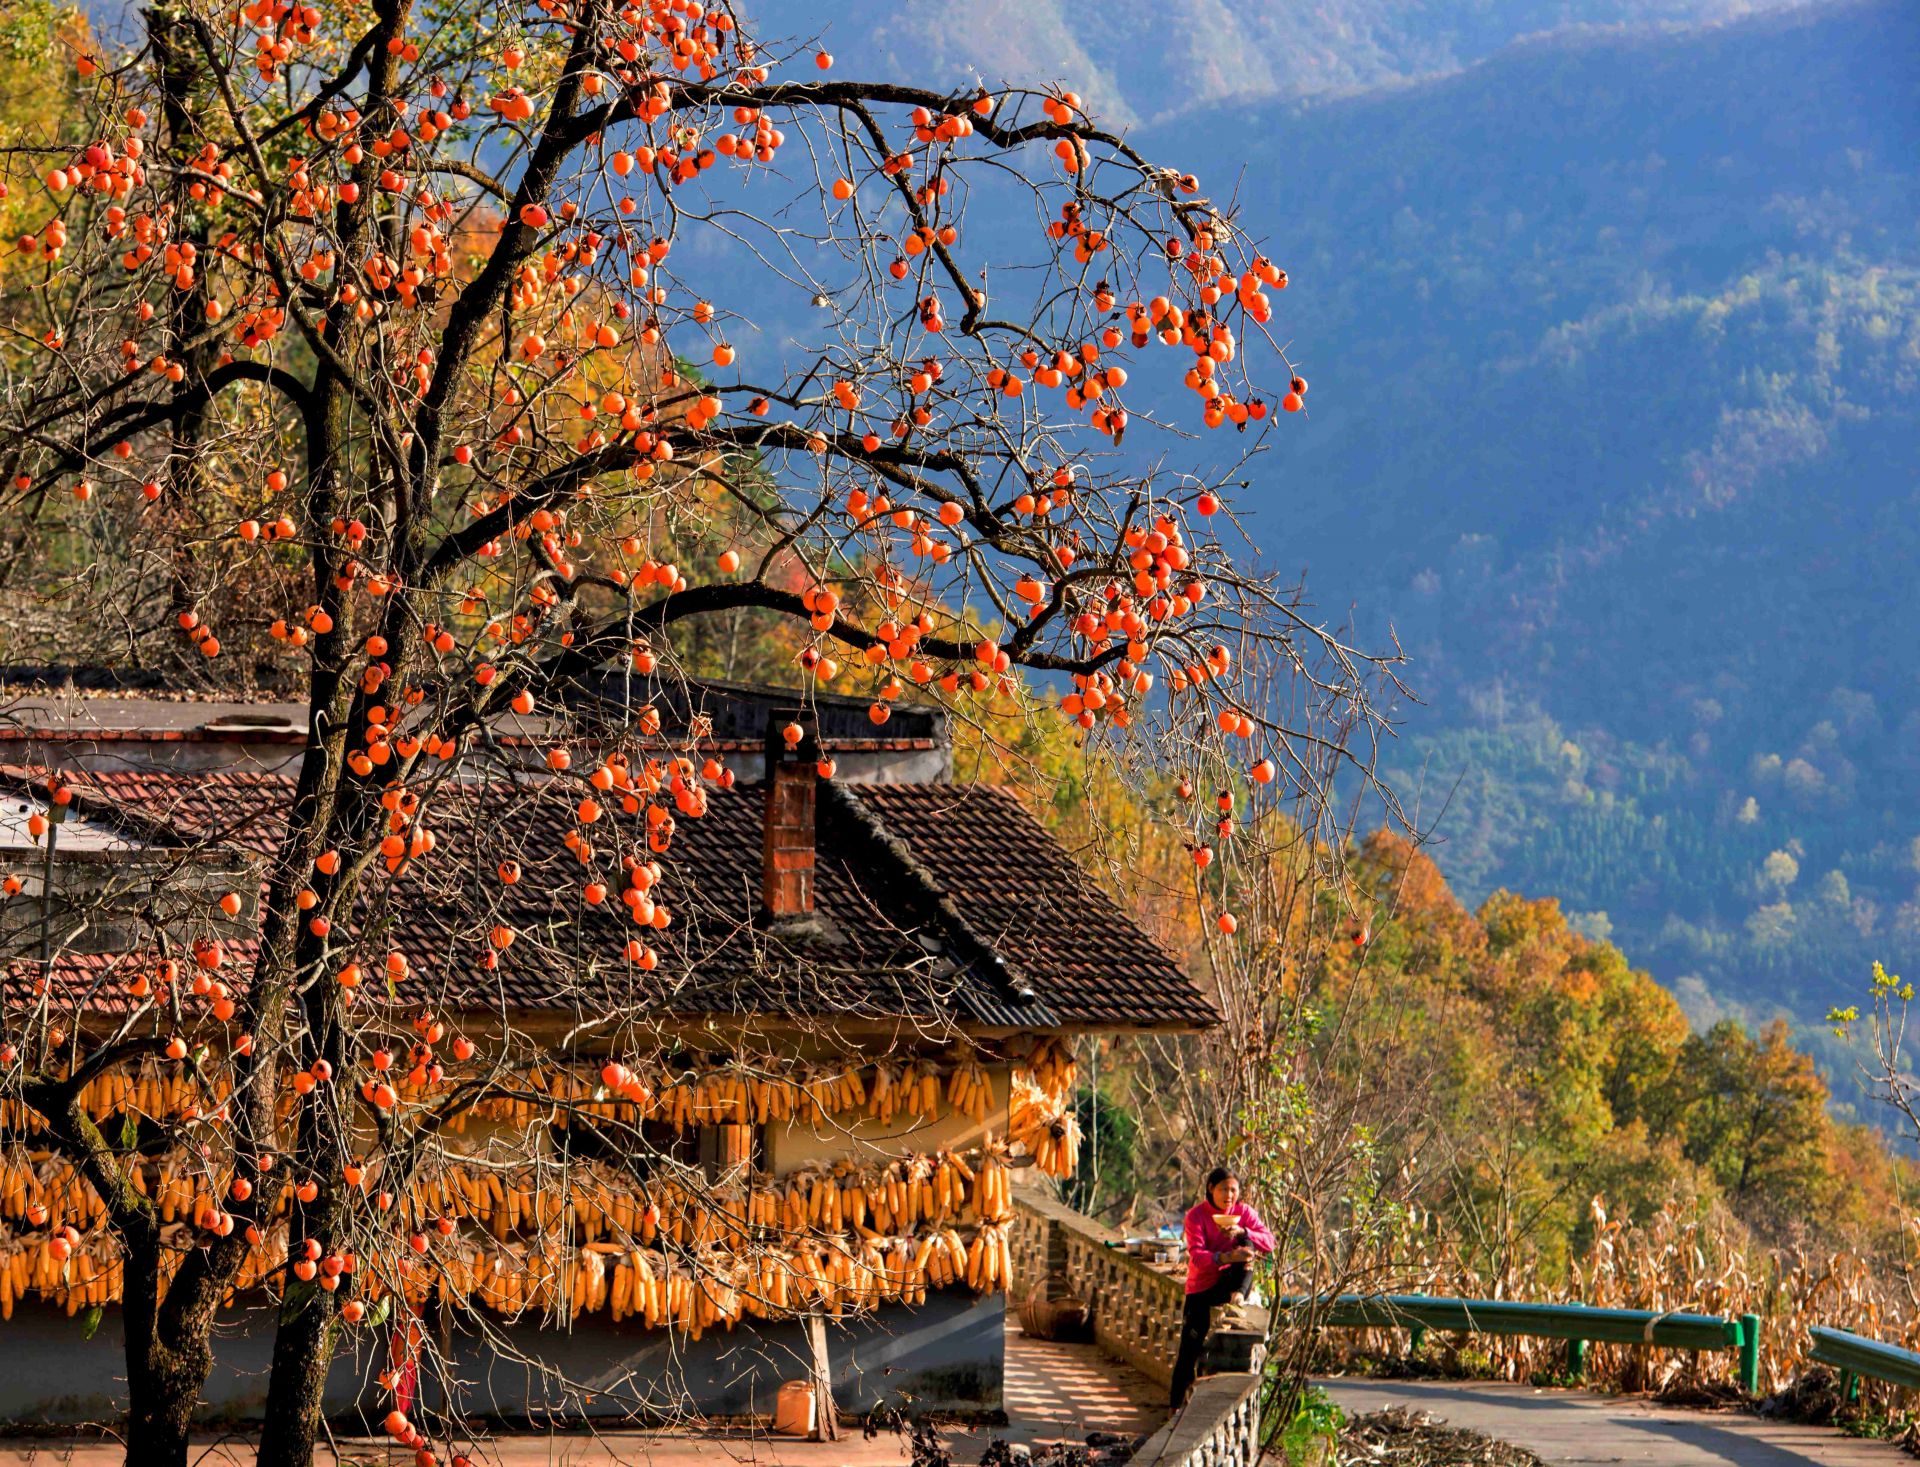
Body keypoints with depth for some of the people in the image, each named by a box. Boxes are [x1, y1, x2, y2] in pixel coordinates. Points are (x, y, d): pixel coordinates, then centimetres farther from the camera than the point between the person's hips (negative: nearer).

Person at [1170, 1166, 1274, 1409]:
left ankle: (1237, 1295, -22)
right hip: (1201, 1286, -2)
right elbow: (1197, 1255, -25)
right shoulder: (1196, 1215, -12)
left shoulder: (1243, 1212, -4)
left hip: (1227, 1280, 2)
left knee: (1247, 1245, -24)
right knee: (1191, 1348, -9)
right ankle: (1178, 1403, 1)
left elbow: (1269, 1242, -14)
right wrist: (1227, 1257, -42)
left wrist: (1242, 1232, -32)